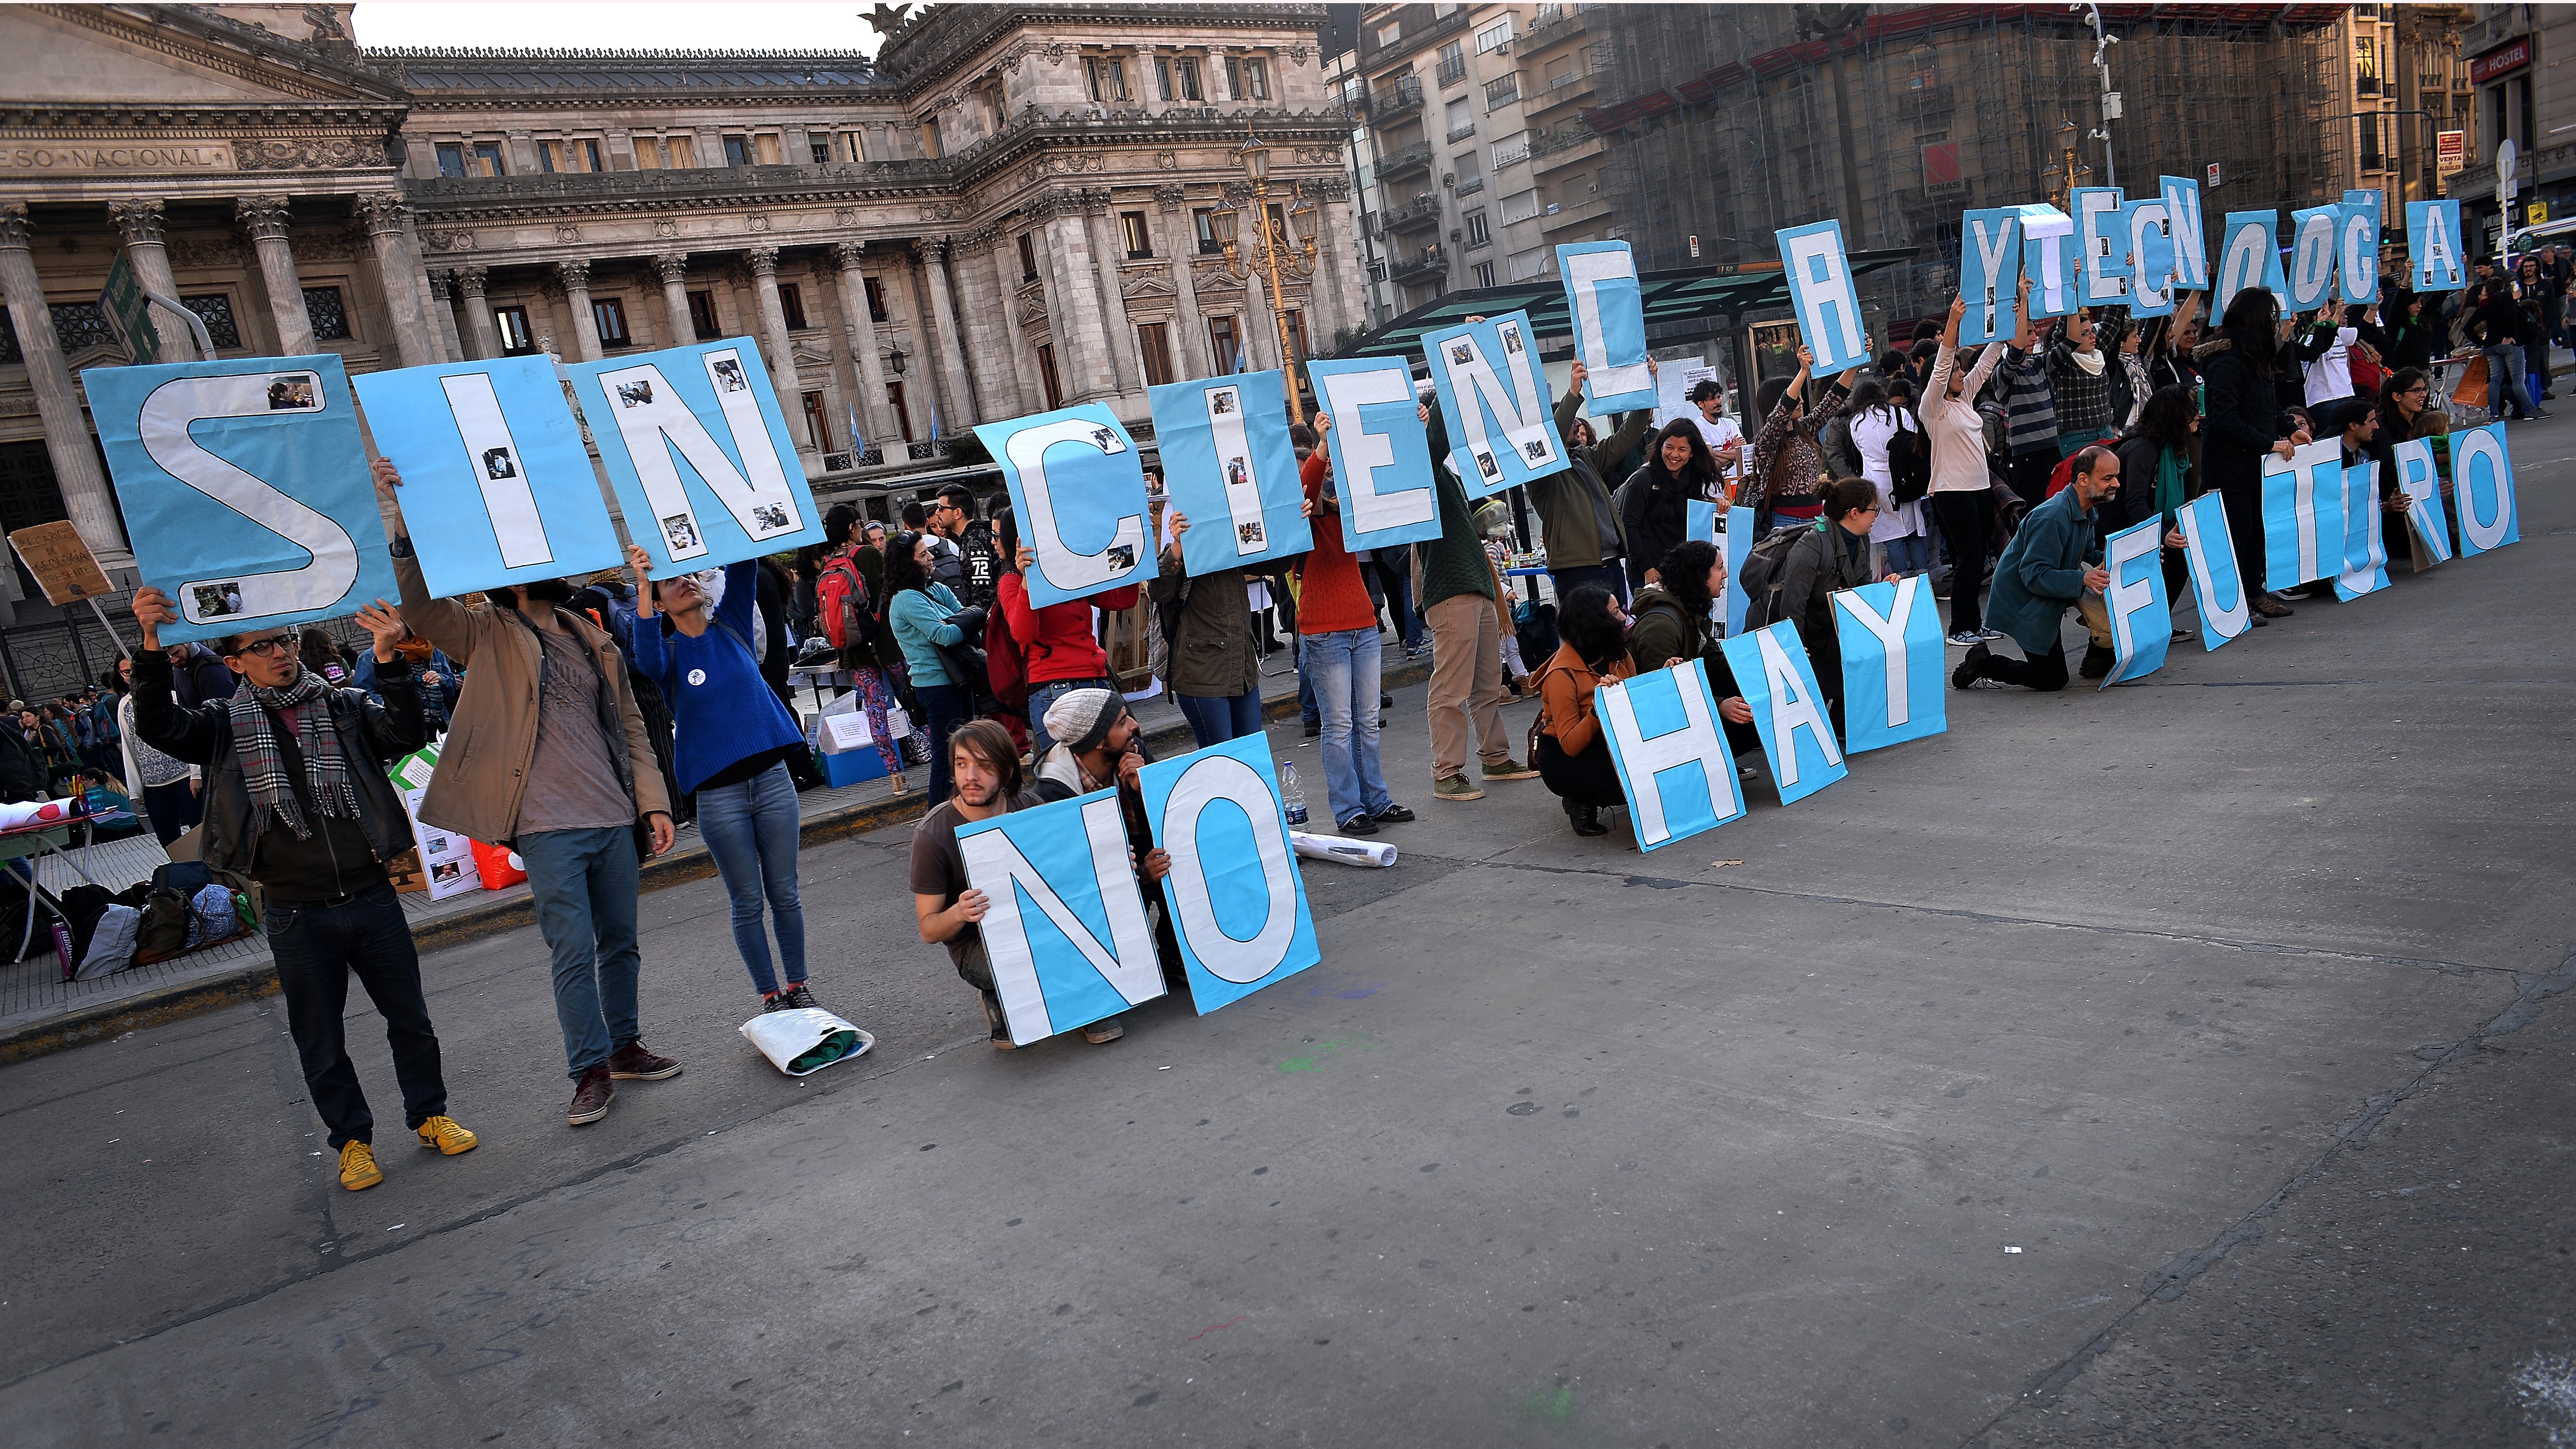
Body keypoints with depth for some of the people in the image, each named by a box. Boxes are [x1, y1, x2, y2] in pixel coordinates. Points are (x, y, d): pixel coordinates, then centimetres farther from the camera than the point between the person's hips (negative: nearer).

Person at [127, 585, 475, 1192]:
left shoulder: (343, 706, 3)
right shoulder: (227, 724, 3)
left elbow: (404, 736, -14)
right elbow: (158, 727, -14)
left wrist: (389, 663, -29)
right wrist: (151, 644, -27)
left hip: (372, 897, 1)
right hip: (297, 914, 0)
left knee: (410, 1019, 11)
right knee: (320, 1040, 11)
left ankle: (429, 1115, 29)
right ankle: (353, 1140, 27)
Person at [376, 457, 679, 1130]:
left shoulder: (594, 640, 14)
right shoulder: (488, 636, 4)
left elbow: (631, 727, 15)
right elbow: (420, 606, -14)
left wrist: (653, 802, 7)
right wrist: (401, 523, -26)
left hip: (615, 818, 4)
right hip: (548, 826, -4)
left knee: (621, 943, 13)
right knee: (573, 953, -4)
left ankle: (625, 1047, 29)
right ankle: (591, 1072, 8)